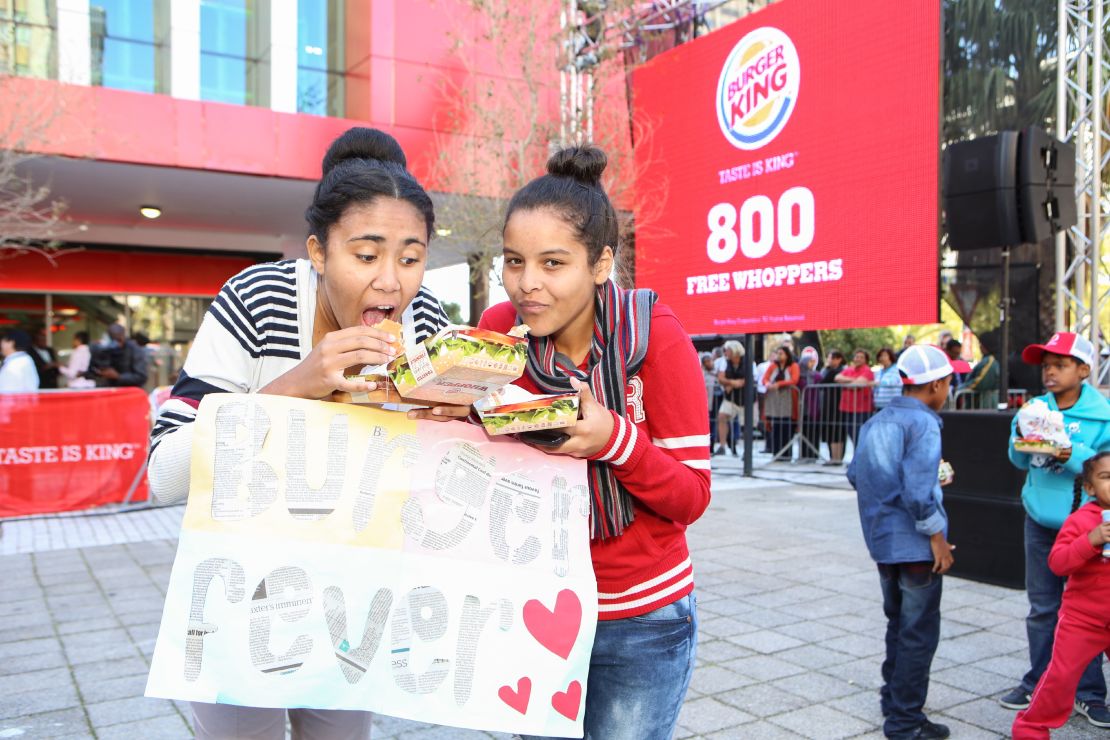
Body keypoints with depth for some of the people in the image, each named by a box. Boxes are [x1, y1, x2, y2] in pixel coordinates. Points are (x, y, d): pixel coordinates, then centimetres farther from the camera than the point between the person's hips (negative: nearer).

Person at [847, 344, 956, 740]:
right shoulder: (922, 423, -17)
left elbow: (855, 474, 12)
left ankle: (893, 704, 34)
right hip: (914, 544, -8)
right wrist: (937, 534, -13)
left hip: (883, 541, 8)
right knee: (919, 633, 5)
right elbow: (918, 492, -23)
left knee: (899, 625, 22)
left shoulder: (876, 421, 8)